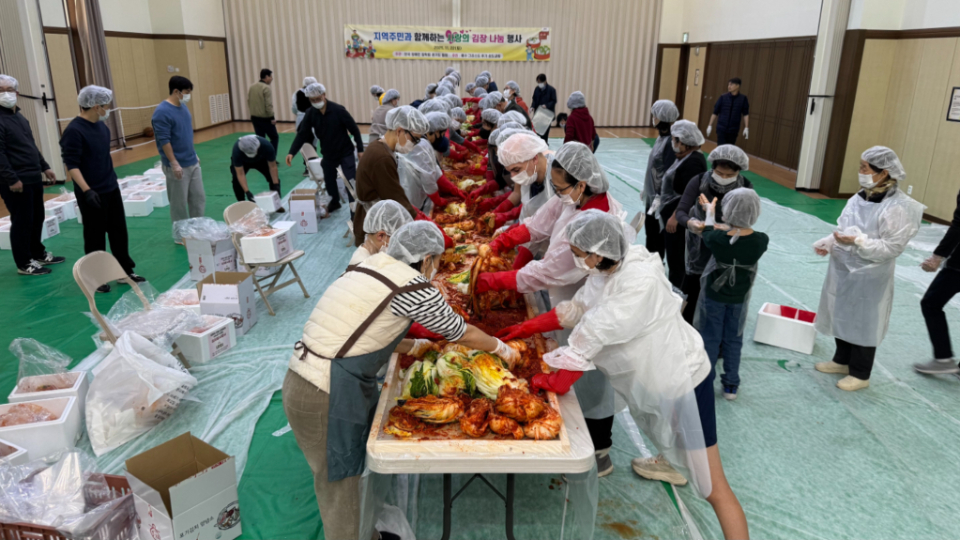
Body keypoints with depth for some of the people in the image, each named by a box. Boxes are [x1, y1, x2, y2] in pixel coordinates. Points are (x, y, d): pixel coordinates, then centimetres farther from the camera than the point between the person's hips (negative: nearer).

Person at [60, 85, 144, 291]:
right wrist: (86, 190, -28)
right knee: (95, 237, 3)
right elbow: (71, 165, -21)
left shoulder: (101, 125, 7)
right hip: (92, 193, -8)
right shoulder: (74, 131, -18)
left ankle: (125, 271, 24)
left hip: (112, 188, 8)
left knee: (119, 231, 13)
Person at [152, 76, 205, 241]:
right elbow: (164, 141, -20)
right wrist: (174, 163, -21)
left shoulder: (183, 106, 9)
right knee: (179, 203, 3)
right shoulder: (162, 112, -18)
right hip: (177, 166, -8)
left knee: (199, 198, 12)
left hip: (192, 162, 8)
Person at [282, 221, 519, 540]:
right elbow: (461, 333, 1)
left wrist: (416, 346, 31)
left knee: (338, 481, 20)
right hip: (325, 397, -8)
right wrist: (501, 348, 17)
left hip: (301, 380, 8)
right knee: (339, 488, 7)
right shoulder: (413, 287, -12)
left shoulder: (372, 267, 11)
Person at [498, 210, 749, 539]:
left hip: (683, 380, -9)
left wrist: (556, 382, -24)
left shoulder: (640, 282, -35)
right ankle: (669, 463, 68)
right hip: (654, 375, 9)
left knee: (712, 486, -4)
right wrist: (527, 327, 3)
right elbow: (578, 308, 5)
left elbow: (595, 334, -33)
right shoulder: (608, 269, -8)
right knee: (659, 429, 39)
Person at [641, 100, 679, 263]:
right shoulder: (662, 138, 7)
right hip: (652, 193, 9)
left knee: (657, 235, 4)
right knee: (650, 232, 18)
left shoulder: (670, 141, -20)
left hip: (660, 197, -9)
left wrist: (659, 197, -21)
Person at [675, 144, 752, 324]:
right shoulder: (699, 181, -20)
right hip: (699, 247, -1)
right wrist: (689, 222, -48)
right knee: (690, 288, 7)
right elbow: (681, 211, -25)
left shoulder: (746, 188, -17)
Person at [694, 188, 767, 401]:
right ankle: (731, 385, 25)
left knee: (710, 338, 13)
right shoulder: (761, 240, -19)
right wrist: (727, 228, 14)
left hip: (714, 294, -2)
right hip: (739, 297, 2)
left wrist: (710, 211, 16)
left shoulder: (717, 238, -24)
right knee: (734, 339, 17)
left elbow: (708, 233, 0)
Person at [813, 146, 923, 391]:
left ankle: (860, 374, 24)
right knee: (843, 316, 20)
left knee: (864, 323, 7)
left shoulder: (898, 207, -20)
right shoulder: (860, 198, 2)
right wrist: (828, 243, -5)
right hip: (843, 270, 7)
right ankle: (842, 361, 39)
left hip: (869, 277, -7)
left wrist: (857, 241, -28)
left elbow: (892, 248, -21)